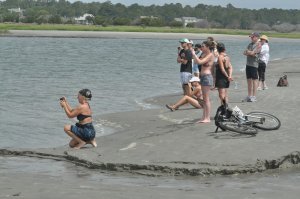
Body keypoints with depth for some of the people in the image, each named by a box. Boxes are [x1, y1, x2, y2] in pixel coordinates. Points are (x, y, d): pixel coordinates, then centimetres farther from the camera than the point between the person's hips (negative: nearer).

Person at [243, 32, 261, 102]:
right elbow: (245, 53, 9)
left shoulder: (258, 45, -6)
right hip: (248, 64, 7)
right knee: (249, 79, 10)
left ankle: (254, 96, -2)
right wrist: (250, 53, -9)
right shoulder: (250, 44, 17)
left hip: (254, 64, -7)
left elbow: (252, 53, -17)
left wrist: (248, 52, 1)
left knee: (254, 80, -4)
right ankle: (249, 95, 16)